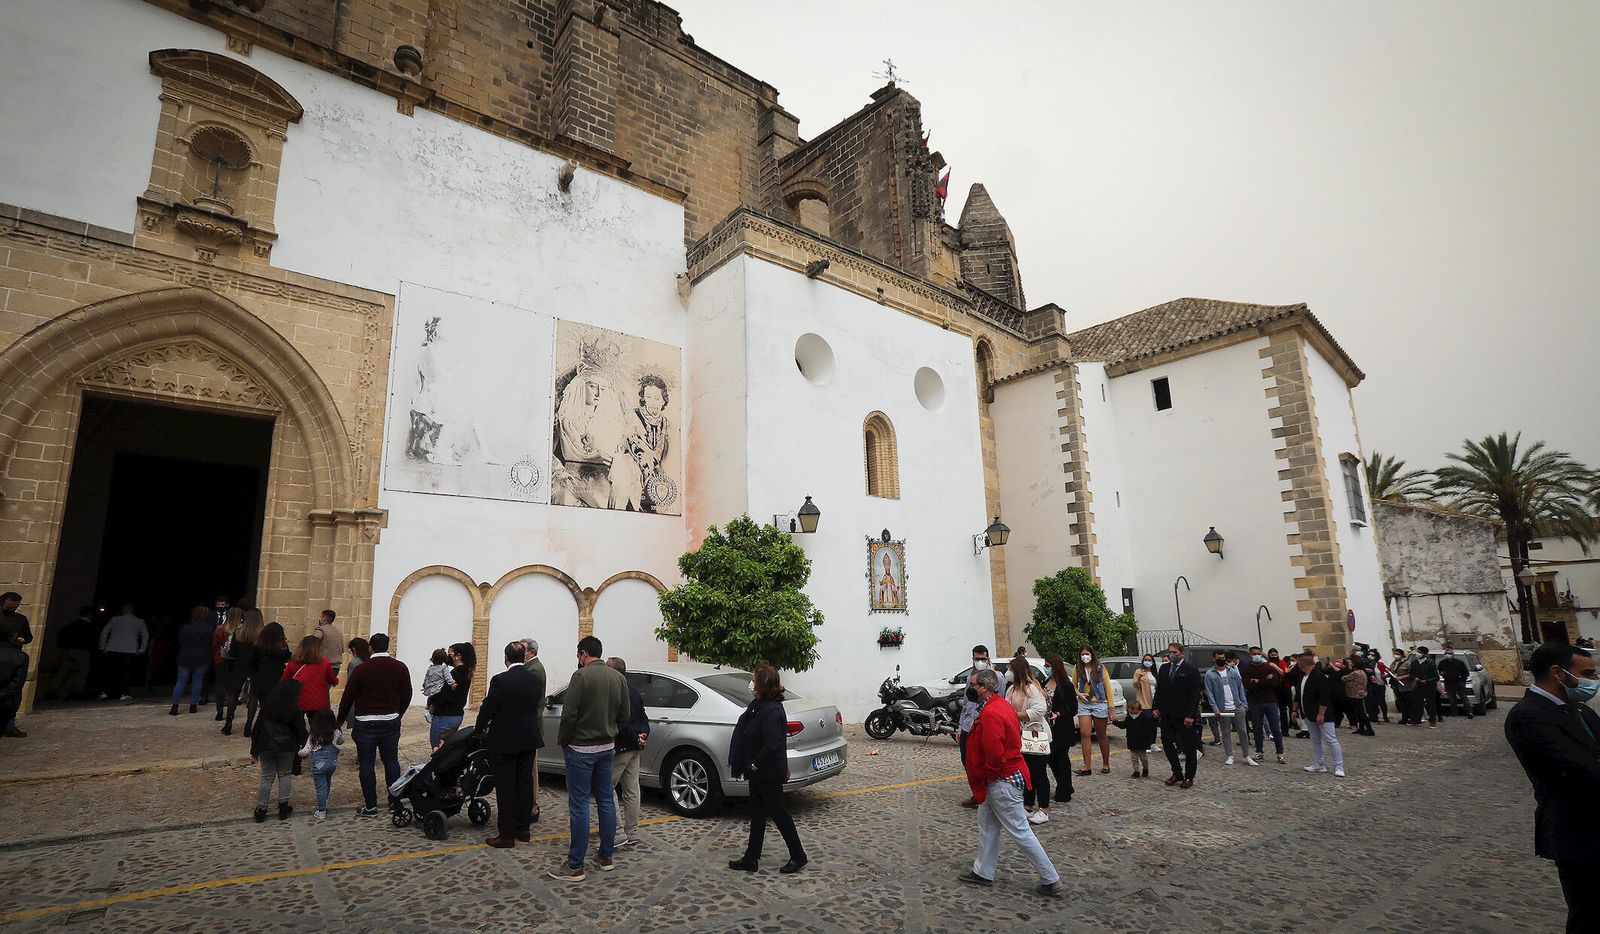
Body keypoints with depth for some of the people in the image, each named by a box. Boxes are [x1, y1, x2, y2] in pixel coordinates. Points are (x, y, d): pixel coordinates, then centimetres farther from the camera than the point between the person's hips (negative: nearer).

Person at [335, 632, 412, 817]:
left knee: (367, 764, 5)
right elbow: (407, 696, 5)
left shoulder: (362, 669, -8)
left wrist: (340, 721, 10)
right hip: (391, 722, 3)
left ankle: (370, 806, 9)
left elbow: (348, 697, -3)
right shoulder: (400, 668, 0)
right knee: (391, 761, 11)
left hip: (365, 723, -3)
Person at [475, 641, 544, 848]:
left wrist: (479, 730, 7)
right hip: (529, 740, 5)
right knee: (525, 784, 14)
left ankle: (507, 835, 7)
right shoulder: (536, 680, 0)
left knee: (505, 788, 2)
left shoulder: (500, 680, -16)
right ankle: (523, 829, 23)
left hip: (504, 742, -5)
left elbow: (488, 709, -10)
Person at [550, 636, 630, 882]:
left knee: (579, 805, -1)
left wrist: (562, 740, -3)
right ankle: (606, 858, 22)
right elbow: (624, 716, 8)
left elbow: (569, 714, -18)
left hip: (581, 748, -6)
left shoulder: (582, 675, -16)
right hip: (607, 747, 7)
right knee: (606, 801, 13)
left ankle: (575, 866, 5)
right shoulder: (619, 678, 5)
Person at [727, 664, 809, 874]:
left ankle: (798, 857, 20)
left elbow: (773, 745, -32)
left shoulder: (772, 711, -25)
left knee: (778, 813, 5)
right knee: (757, 815, 16)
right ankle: (751, 859, 26)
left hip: (769, 775, -9)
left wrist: (755, 765, -21)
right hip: (758, 773, 9)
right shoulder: (759, 705, 5)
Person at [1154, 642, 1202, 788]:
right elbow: (1159, 690, 15)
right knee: (1167, 744, 8)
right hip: (1166, 716, 6)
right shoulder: (1164, 668, 10)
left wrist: (1190, 715, -16)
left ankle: (1189, 777, 18)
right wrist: (1157, 708, 7)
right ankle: (1177, 774, 22)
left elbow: (1195, 695, -11)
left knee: (1189, 748, 6)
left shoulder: (1191, 670, -8)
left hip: (1184, 717, -5)